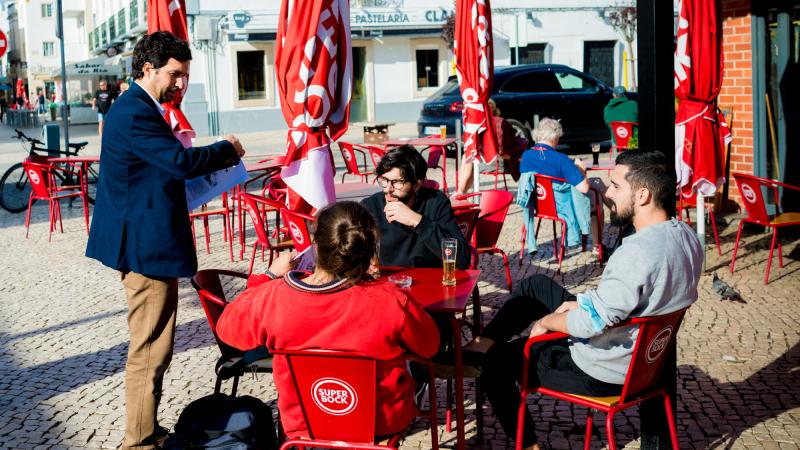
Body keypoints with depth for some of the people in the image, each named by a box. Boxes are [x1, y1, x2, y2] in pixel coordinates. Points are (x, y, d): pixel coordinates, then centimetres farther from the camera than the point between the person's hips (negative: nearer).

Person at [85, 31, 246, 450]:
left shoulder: (138, 108, 15)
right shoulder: (135, 112, -18)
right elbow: (181, 161, -27)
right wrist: (227, 149, -11)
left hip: (142, 240, 11)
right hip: (147, 244, -11)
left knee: (149, 344, 19)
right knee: (151, 347, -4)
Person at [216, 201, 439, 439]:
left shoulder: (272, 298, -25)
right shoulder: (391, 301, -30)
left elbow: (226, 328, -3)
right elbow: (429, 346, -8)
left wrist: (270, 276, 7)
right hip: (381, 424, -2)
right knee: (415, 366, 32)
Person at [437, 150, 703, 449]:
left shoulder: (639, 252, -33)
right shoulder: (685, 235, -3)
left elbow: (591, 322, -31)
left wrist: (546, 322, -12)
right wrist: (584, 302, 5)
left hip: (604, 372, -9)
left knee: (496, 362, 10)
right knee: (536, 285, 18)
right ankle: (478, 346, 22)